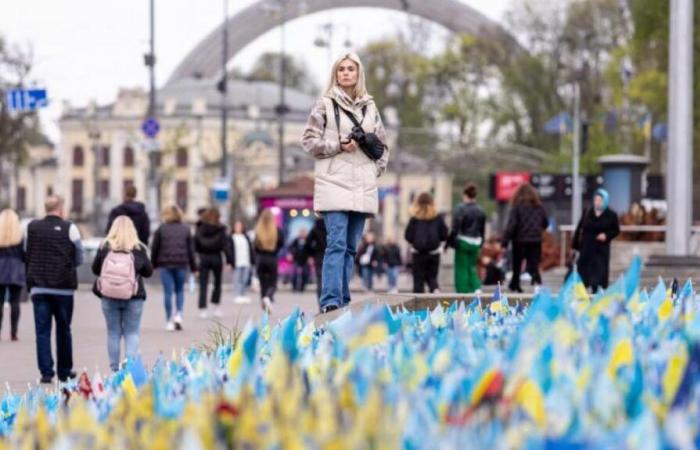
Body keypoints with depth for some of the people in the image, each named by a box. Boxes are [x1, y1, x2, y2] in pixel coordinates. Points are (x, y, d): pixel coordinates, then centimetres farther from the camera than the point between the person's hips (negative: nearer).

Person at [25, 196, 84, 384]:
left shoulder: (32, 228, 3)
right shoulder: (69, 229, -5)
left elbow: (28, 256, 8)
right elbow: (79, 258, 3)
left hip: (38, 286, 1)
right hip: (63, 287, -1)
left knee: (42, 331, 2)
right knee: (63, 330, 12)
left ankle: (46, 372, -5)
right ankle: (64, 371, 18)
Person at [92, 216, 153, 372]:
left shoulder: (105, 247, -6)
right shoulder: (139, 249, -7)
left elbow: (95, 269, 3)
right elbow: (148, 271, 1)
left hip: (108, 296, 1)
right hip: (133, 297, -1)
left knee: (113, 333, 10)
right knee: (132, 333, 6)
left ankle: (115, 369, 12)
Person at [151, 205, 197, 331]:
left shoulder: (161, 229, 0)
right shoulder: (185, 229, 4)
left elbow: (154, 248, 2)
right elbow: (190, 249, 6)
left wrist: (153, 264, 12)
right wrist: (193, 267, 11)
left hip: (165, 265, -1)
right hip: (181, 264, 1)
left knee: (168, 292, 1)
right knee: (179, 290, 14)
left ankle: (169, 321, -1)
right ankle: (178, 314, -6)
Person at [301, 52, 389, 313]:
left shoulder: (369, 107, 16)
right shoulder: (325, 105, 3)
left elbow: (382, 144, 22)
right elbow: (309, 140, -1)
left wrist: (377, 169, 8)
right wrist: (339, 146, -11)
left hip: (363, 187, 5)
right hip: (335, 184, -5)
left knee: (351, 246, 7)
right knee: (337, 243, -14)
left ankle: (344, 301, 11)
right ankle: (330, 302, -18)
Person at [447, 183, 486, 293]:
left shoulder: (460, 209, -11)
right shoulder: (480, 210, 6)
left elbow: (455, 228, -15)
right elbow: (483, 230, 12)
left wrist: (450, 242, -8)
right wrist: (480, 243, 21)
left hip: (463, 242, -5)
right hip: (476, 243, 5)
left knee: (461, 269, 2)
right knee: (472, 267, 16)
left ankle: (463, 292, 1)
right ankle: (477, 288, -2)